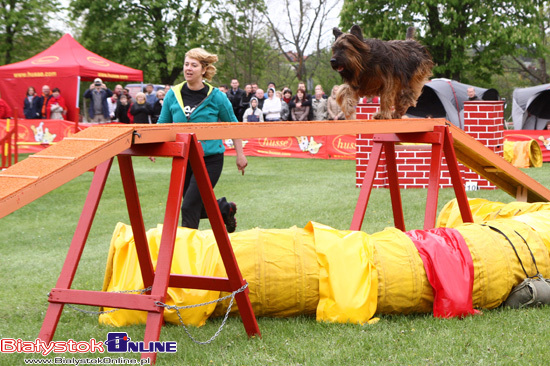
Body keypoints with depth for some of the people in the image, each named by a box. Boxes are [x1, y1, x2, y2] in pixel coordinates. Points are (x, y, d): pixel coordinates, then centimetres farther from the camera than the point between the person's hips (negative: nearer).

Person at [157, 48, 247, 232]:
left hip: (210, 159, -4)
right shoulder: (173, 94, 1)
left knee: (190, 206, -11)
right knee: (198, 207, 15)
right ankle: (224, 208, 43)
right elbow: (162, 125, 9)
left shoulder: (216, 97, -6)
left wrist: (240, 155, 1)